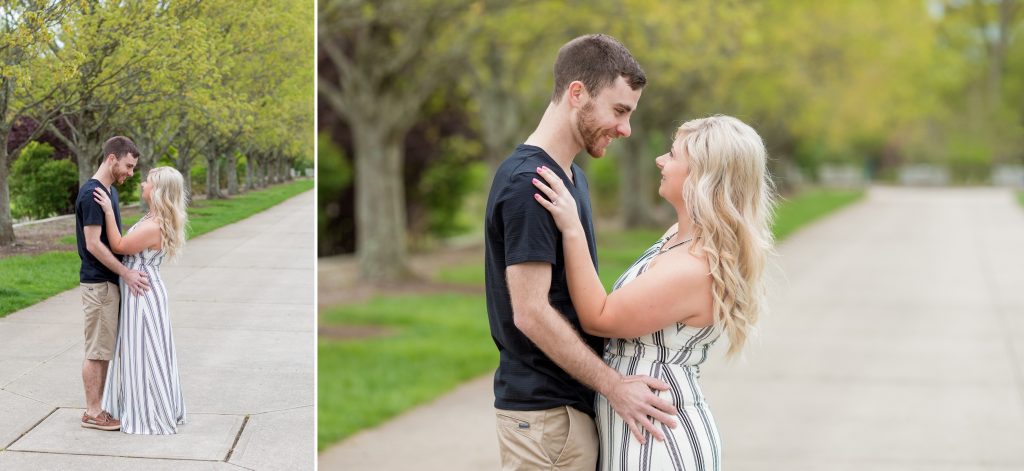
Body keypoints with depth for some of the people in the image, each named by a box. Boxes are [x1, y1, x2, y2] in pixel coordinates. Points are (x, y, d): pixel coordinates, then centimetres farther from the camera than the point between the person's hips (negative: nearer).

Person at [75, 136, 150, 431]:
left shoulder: (110, 191, 13)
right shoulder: (91, 194, -17)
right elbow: (93, 244, -21)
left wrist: (127, 272, 15)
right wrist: (126, 273, -19)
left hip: (110, 282, 9)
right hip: (98, 283, -9)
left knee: (105, 348, 13)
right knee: (97, 349, -3)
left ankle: (100, 404, 20)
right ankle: (92, 412, 4)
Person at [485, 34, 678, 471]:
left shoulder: (570, 174, 12)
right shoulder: (528, 182, -19)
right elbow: (532, 313, -22)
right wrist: (614, 385, -17)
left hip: (570, 402, 9)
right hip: (545, 413, -9)